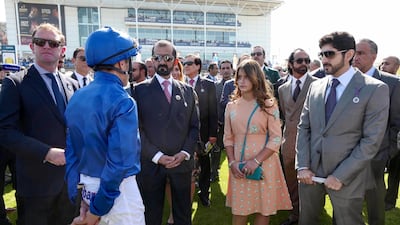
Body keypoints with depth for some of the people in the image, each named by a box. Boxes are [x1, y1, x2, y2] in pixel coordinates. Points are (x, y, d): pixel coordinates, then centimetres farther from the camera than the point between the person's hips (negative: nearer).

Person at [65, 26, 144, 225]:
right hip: (116, 192, -7)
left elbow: (70, 152, 4)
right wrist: (97, 209, -14)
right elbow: (119, 162, -25)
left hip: (86, 189, 7)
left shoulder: (76, 98, 2)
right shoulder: (122, 102, -21)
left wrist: (79, 198, 8)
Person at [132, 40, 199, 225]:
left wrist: (185, 153, -7)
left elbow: (194, 126, 6)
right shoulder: (140, 90, -1)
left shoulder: (187, 91, 8)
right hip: (151, 163, -2)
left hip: (182, 162, 2)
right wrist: (157, 155, -14)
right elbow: (137, 128, -6)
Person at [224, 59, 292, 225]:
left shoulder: (268, 105, -2)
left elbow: (276, 138, -7)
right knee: (239, 211, 8)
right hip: (239, 167, 2)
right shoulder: (231, 106, 7)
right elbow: (228, 138, 8)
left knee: (263, 209, 8)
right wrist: (232, 162, -6)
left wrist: (256, 161, -16)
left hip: (264, 164, -2)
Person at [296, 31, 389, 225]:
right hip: (310, 172, 4)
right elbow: (303, 127, 5)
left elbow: (371, 140, -11)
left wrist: (341, 176, -14)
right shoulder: (315, 86, 7)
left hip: (346, 177, -4)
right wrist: (302, 166, -4)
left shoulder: (375, 89, -7)